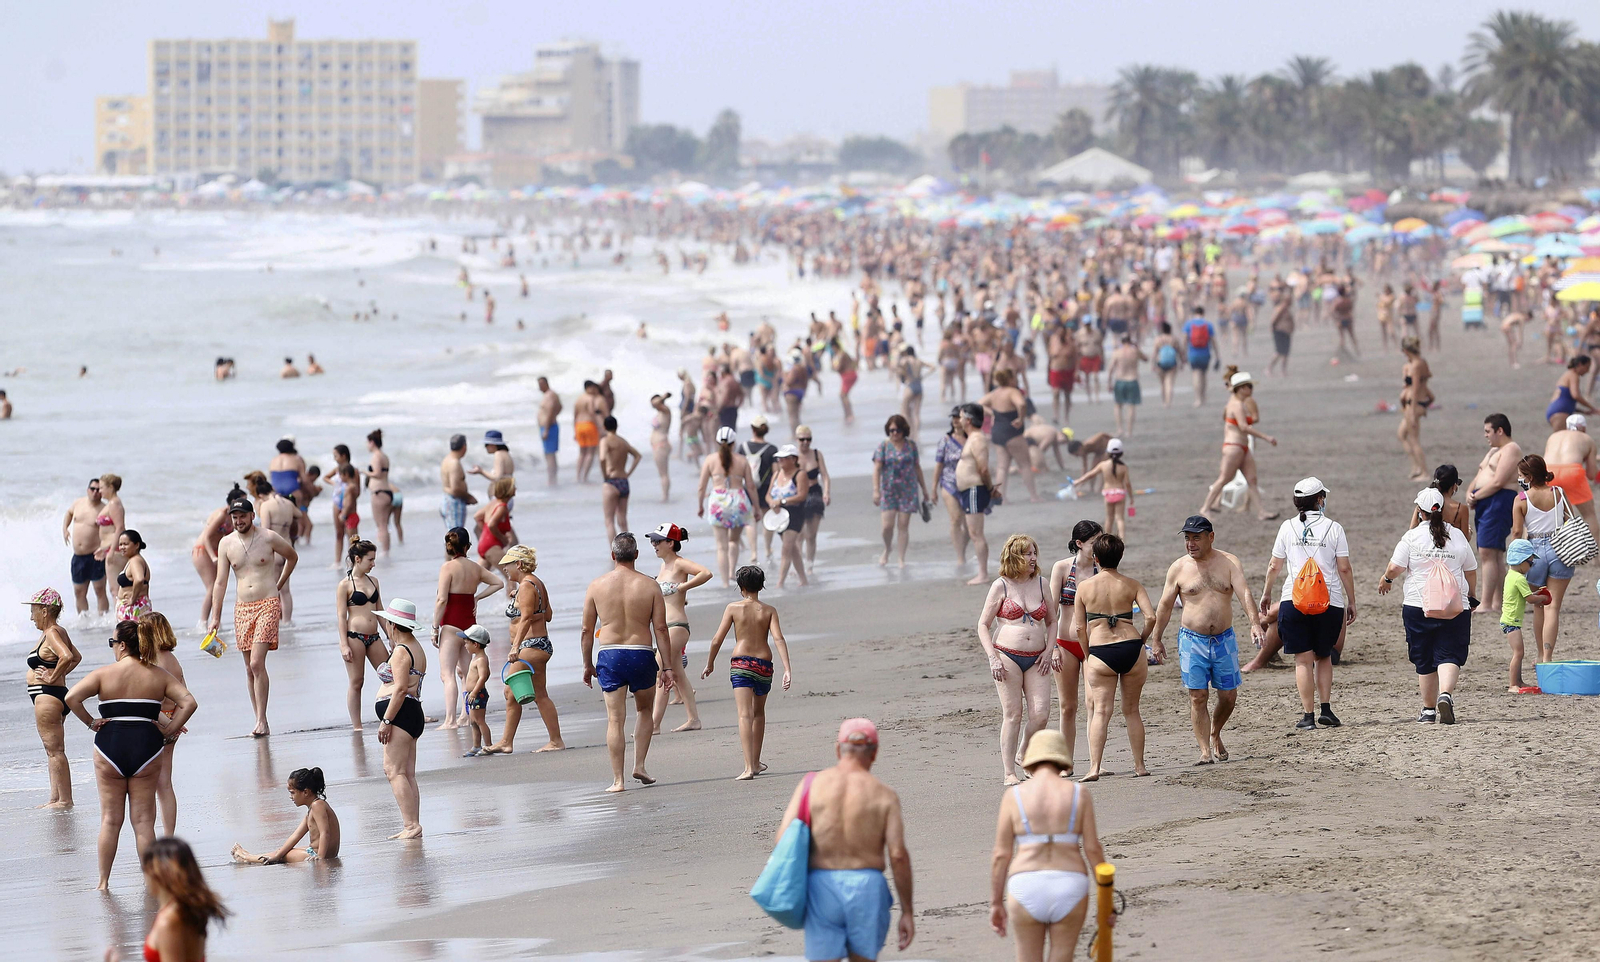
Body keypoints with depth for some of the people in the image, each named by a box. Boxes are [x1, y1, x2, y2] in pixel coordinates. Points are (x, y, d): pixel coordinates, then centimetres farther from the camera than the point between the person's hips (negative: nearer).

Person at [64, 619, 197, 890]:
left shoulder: (104, 673, -3)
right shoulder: (158, 675, 3)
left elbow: (72, 698, -14)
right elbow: (188, 702, -5)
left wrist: (90, 722, -2)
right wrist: (169, 732, 0)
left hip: (110, 745, -1)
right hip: (146, 747, 1)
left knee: (110, 819, 8)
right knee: (144, 820, 6)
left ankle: (103, 882, 11)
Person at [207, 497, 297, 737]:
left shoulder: (268, 538, -3)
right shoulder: (226, 544, 4)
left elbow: (292, 557, 16)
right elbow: (220, 582, 4)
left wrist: (278, 586, 18)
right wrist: (215, 617, -1)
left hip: (267, 604, -4)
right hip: (242, 607, 4)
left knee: (257, 663, -16)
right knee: (250, 669, 4)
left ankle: (261, 721, -15)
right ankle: (260, 723, 10)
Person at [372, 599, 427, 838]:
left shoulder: (401, 651, -13)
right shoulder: (414, 646, 16)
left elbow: (401, 688, -20)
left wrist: (386, 720, -21)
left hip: (400, 713, -11)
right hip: (413, 715, 11)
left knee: (394, 771, -14)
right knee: (407, 774, 8)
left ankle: (411, 825, -21)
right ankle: (413, 826, 4)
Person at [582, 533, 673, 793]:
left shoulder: (597, 586, 0)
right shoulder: (650, 585, -2)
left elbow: (587, 630, 3)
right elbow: (660, 629, -4)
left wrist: (587, 664, 13)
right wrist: (668, 666, 0)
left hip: (609, 655, 0)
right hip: (642, 654, 0)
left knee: (615, 718, 3)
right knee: (644, 711, 21)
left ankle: (617, 779, 0)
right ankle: (639, 765, 13)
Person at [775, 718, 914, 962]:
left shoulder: (811, 784, 2)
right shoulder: (884, 795, -1)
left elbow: (784, 838, -4)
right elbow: (898, 855, -7)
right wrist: (907, 912, -1)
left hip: (821, 887, 0)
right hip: (867, 887, 0)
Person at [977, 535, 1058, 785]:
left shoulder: (1040, 583, 11)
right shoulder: (1001, 586, 0)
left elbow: (1052, 621, 20)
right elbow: (983, 625, 2)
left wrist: (1048, 651, 6)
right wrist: (993, 658, -9)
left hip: (1036, 660, 4)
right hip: (1007, 656, -4)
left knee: (1040, 715, -7)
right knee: (1013, 715, -4)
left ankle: (1023, 753, 19)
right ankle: (1009, 772, 3)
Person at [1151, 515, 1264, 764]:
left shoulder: (1228, 563, 1)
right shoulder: (1179, 568, 1)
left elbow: (1244, 593, -11)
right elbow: (1165, 606, 7)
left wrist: (1254, 623, -26)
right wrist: (1156, 640, 6)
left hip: (1224, 640, 1)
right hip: (1192, 641, -1)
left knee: (1228, 696, 8)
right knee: (1198, 697, -7)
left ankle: (1215, 734, 34)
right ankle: (1205, 750, -3)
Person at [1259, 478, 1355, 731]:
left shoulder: (1288, 527, 3)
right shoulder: (1333, 528, -1)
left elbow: (1274, 566, 7)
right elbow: (1344, 569, -1)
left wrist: (1266, 594, 21)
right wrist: (1351, 602, 7)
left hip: (1294, 601, 0)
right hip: (1330, 601, 0)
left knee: (1303, 660, 2)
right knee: (1324, 656, 17)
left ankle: (1308, 716, -2)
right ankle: (1326, 709, 7)